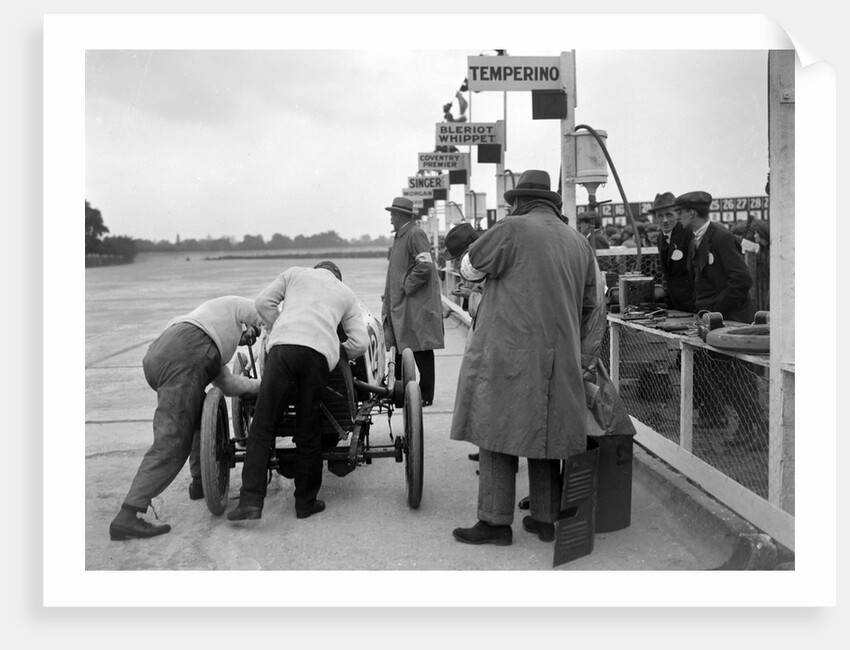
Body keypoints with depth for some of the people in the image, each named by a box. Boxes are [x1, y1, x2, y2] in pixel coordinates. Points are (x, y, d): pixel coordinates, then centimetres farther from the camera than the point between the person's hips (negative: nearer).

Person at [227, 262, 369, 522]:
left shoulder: (294, 273, 29)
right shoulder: (346, 294, 30)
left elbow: (263, 301, 15)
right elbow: (360, 342, 19)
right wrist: (337, 354, 35)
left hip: (283, 346, -1)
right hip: (320, 353, 2)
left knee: (262, 427, 0)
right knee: (308, 434, 10)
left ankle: (250, 501, -6)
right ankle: (306, 502, 16)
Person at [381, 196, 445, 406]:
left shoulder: (415, 234, -12)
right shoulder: (400, 237, 17)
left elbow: (425, 266, -22)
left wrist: (407, 286, -16)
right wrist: (389, 299, 15)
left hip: (416, 305, -9)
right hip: (400, 306, 9)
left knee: (421, 350, -2)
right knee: (399, 350, 13)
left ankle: (425, 395, 5)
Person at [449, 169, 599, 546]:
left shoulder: (512, 229, -6)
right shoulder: (579, 243, 14)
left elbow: (470, 268, 3)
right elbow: (588, 305, 20)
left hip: (508, 353, -6)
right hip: (558, 359, 6)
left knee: (498, 433, 1)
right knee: (545, 435, 13)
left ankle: (496, 522, 6)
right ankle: (545, 519, 20)